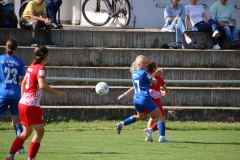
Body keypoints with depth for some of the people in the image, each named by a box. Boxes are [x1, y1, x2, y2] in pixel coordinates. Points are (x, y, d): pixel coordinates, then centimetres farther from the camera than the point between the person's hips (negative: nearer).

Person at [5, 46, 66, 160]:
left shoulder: (31, 66, 13)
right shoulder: (40, 68, -12)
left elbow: (23, 82, 22)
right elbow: (42, 85, -25)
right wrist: (57, 93, -21)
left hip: (23, 103, 9)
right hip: (32, 105, -9)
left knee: (26, 132, 18)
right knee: (39, 132, -1)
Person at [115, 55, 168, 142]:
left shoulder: (134, 73, 11)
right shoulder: (143, 73, -12)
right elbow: (154, 82, -1)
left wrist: (156, 72, 26)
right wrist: (154, 79, 19)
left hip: (136, 99, 8)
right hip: (145, 99, -8)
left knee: (140, 116, 35)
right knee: (160, 117, 0)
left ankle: (121, 124, 24)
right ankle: (162, 137, -10)